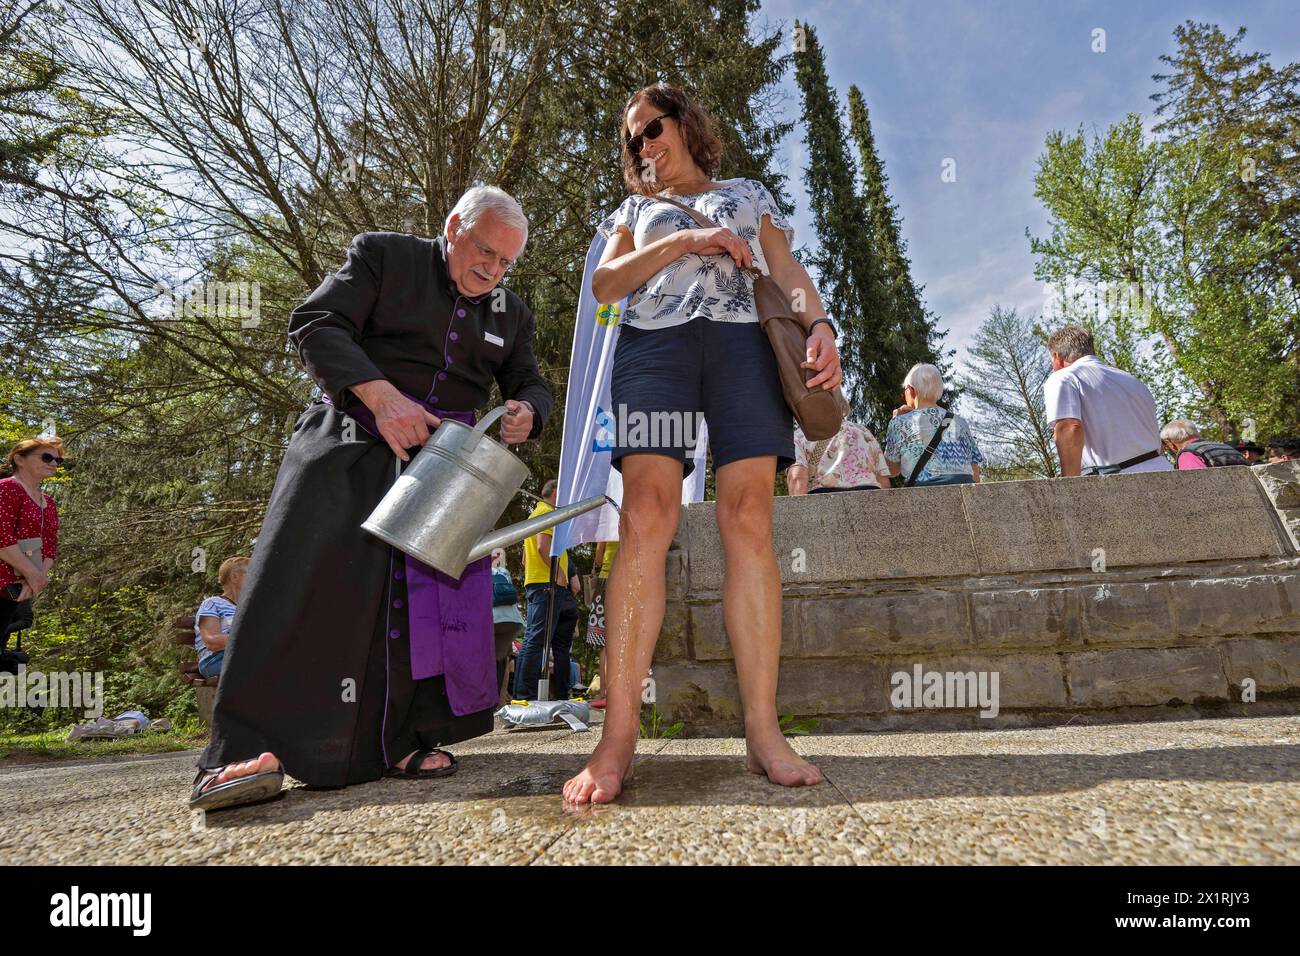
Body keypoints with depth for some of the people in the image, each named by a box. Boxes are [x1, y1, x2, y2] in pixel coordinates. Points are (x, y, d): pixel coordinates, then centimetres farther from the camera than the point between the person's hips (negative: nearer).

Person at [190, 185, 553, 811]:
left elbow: (528, 382, 21)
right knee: (303, 580, -15)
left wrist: (525, 412, -6)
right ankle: (240, 753, -15)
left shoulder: (510, 313, 17)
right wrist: (381, 396, -22)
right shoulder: (382, 255, 3)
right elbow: (316, 325, -6)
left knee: (437, 590, -2)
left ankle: (405, 739, 10)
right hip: (351, 439, -4)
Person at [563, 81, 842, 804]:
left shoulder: (749, 194, 30)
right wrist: (684, 241, 1)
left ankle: (765, 732, -15)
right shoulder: (638, 208, 32)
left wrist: (819, 323, -6)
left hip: (744, 340, 0)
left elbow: (788, 271, 15)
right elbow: (605, 284, 14)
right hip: (654, 344, 0)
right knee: (646, 521, -19)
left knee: (749, 521, -15)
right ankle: (618, 737, -20)